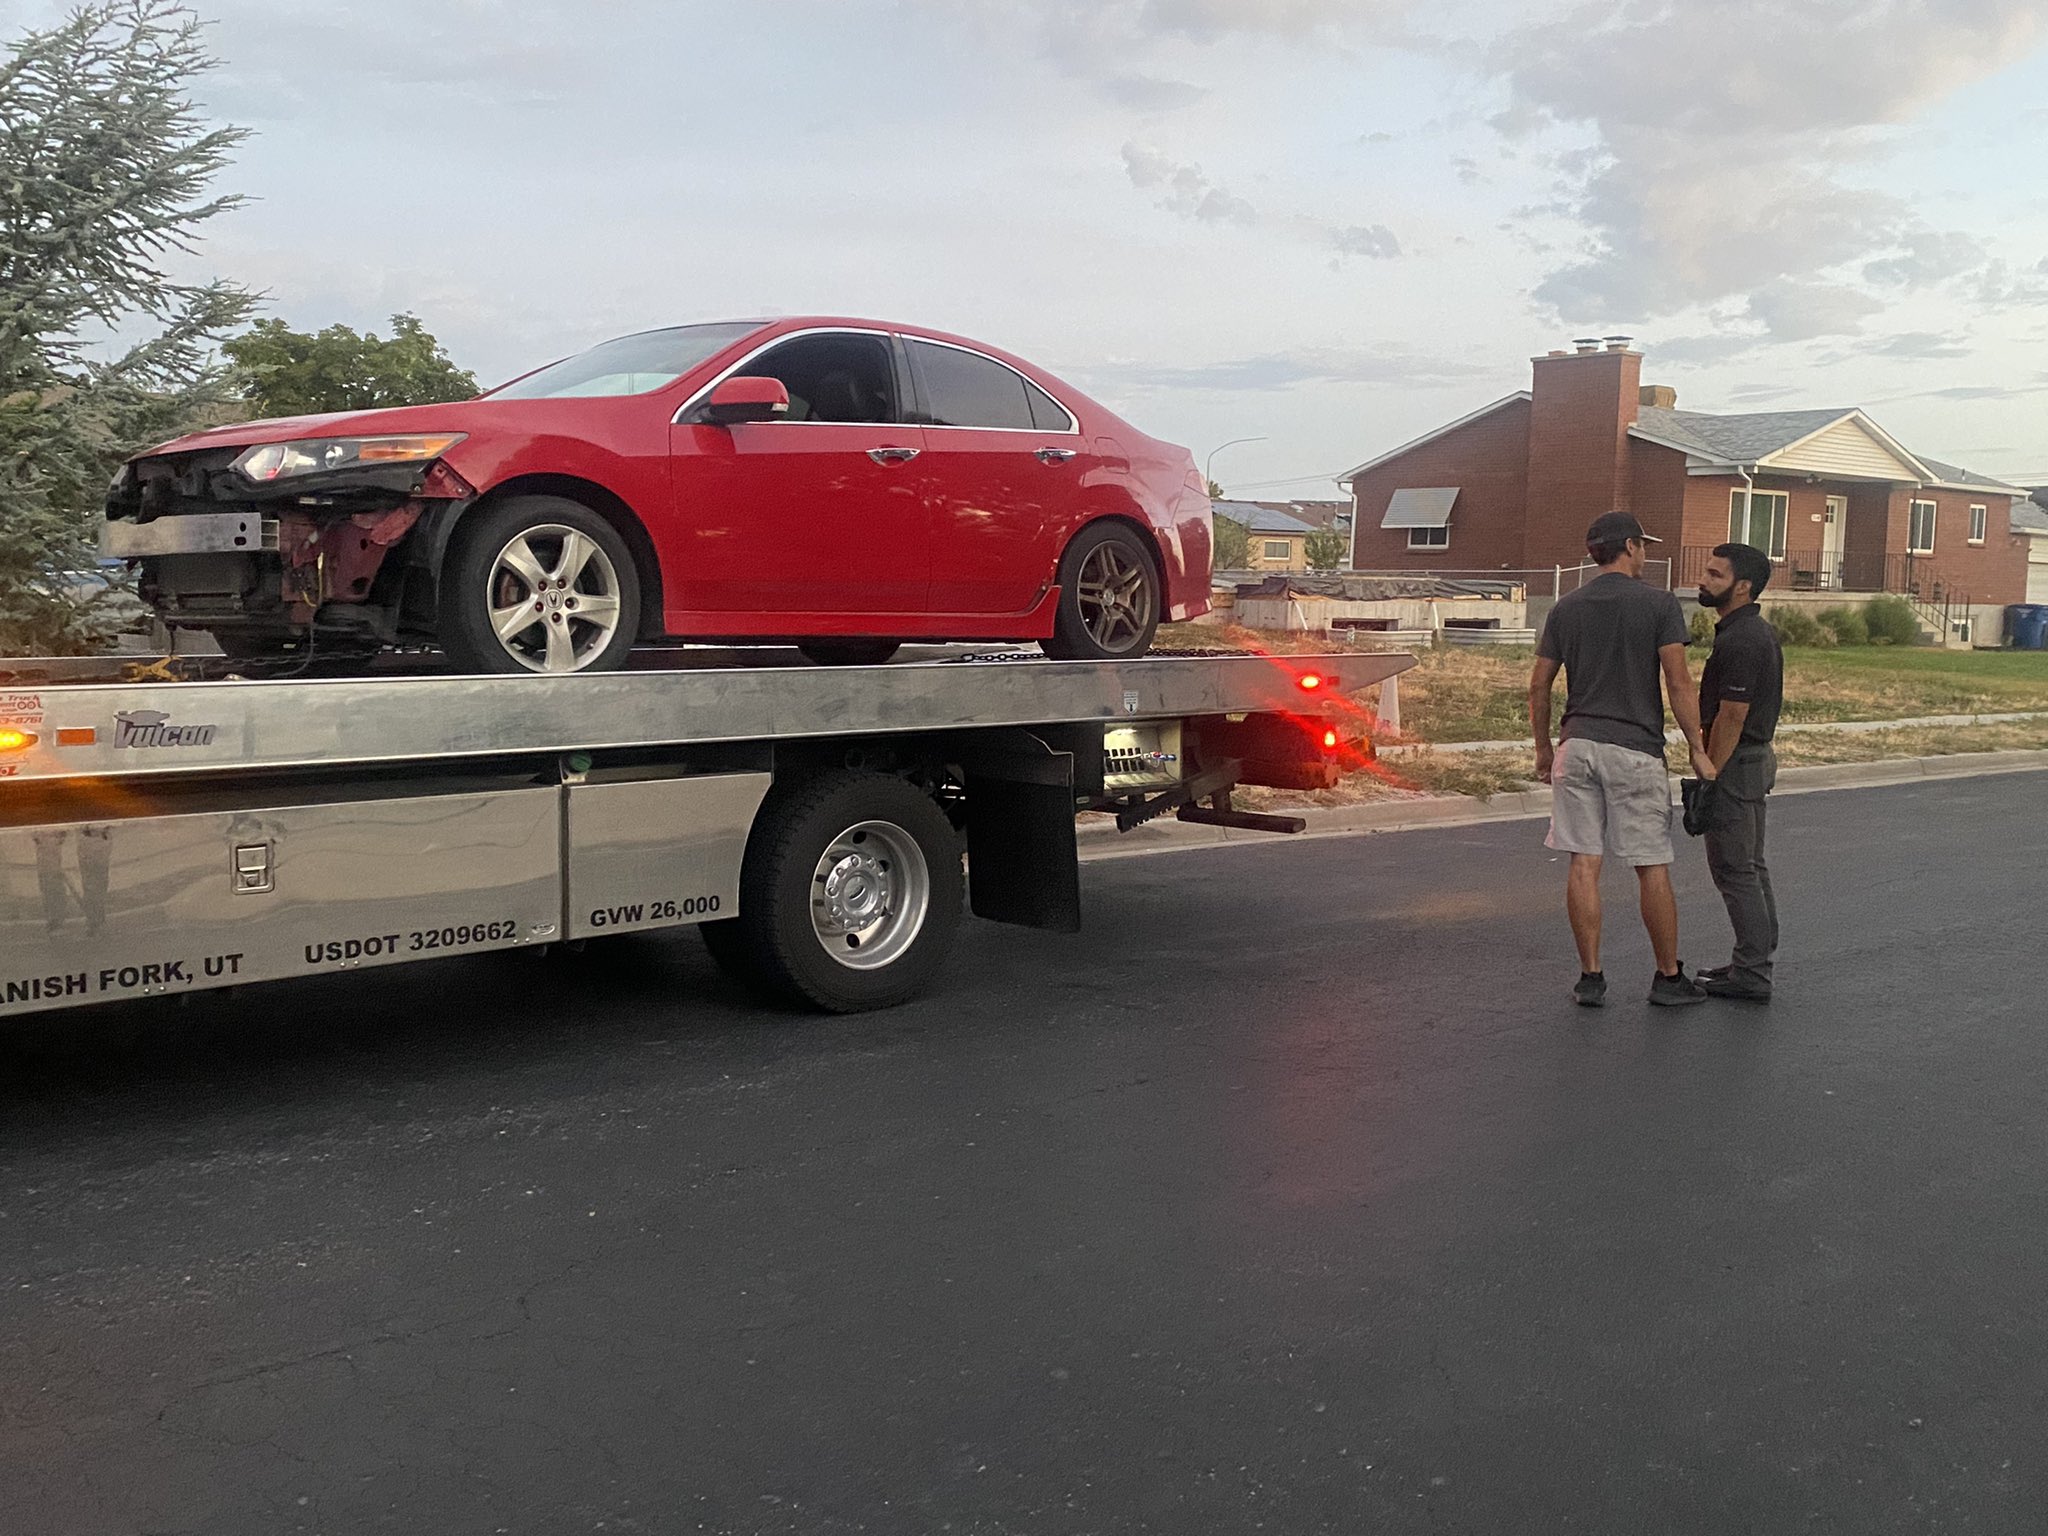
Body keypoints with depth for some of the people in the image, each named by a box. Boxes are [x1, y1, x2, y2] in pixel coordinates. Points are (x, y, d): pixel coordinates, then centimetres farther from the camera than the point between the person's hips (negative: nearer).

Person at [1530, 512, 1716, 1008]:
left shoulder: (1566, 608, 9)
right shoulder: (1658, 604, -3)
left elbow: (1538, 686, 9)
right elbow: (1678, 683, -9)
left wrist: (1543, 748, 19)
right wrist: (1698, 750, -3)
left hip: (1578, 746, 4)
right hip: (1635, 749, -4)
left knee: (1583, 864, 4)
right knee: (1652, 868, 5)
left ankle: (1590, 977, 8)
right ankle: (1669, 978, 14)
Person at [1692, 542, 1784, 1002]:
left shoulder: (1741, 641, -21)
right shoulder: (1759, 630, 12)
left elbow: (1731, 717, -23)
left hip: (1736, 763, -11)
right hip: (1756, 758, 11)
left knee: (1733, 870, -5)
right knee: (1751, 868, 16)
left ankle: (1751, 975, 0)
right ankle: (1758, 962, 24)